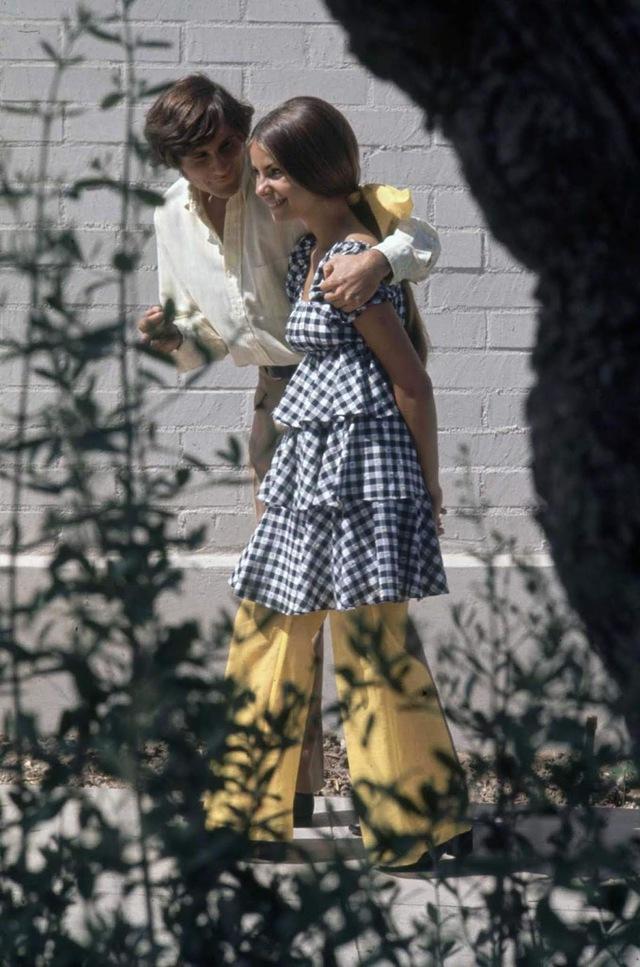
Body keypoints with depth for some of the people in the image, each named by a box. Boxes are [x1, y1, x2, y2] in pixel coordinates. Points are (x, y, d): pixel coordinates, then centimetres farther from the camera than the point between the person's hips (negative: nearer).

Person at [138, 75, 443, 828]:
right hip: (280, 395, 6)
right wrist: (173, 337, -11)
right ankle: (294, 779, 18)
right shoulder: (173, 220, 0)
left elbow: (422, 240, -22)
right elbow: (205, 343, 12)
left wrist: (377, 261, -44)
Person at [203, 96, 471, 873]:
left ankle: (425, 820, 1)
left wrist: (429, 493, -8)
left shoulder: (354, 260, -14)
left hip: (357, 461, -10)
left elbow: (411, 381, -12)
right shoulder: (309, 251, 13)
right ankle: (250, 807, 21)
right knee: (265, 629, 12)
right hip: (308, 467, 10)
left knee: (368, 645, -7)